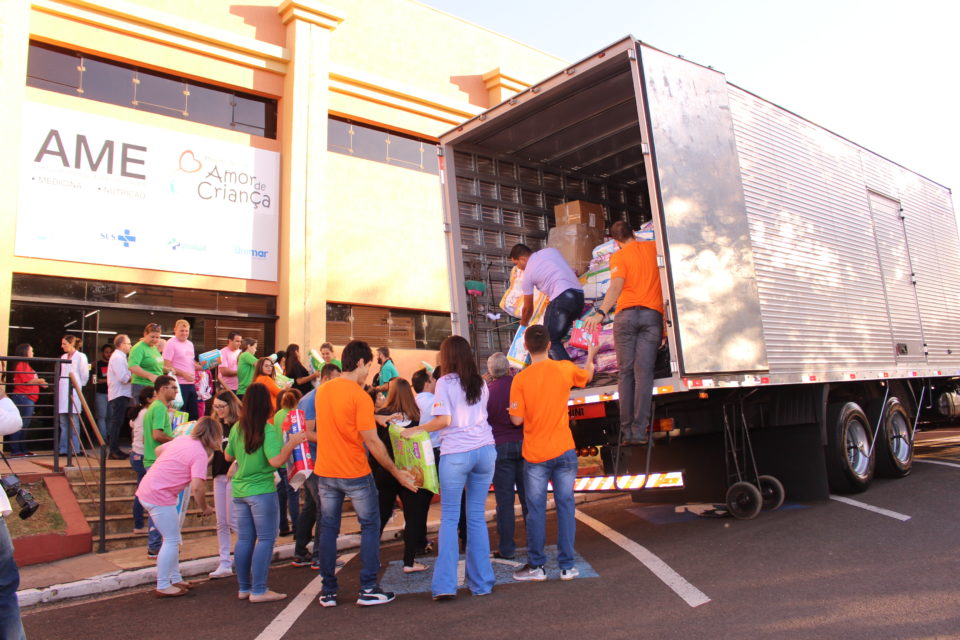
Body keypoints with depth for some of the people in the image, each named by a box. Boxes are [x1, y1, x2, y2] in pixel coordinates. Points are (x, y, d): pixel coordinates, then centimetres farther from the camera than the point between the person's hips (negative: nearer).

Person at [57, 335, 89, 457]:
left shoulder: (81, 356, -4)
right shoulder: (63, 357, 15)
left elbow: (85, 375, -4)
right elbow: (62, 374, 19)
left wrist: (78, 385, 5)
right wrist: (59, 387, 10)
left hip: (74, 392, -6)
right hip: (63, 392, 6)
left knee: (74, 422, -6)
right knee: (63, 423, 7)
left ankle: (75, 449, -2)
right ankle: (63, 449, 10)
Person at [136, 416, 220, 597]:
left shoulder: (182, 439, 8)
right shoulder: (199, 453, -18)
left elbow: (158, 450, 24)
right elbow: (197, 487, -23)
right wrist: (204, 507, -8)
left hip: (146, 489, 9)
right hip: (159, 496, -9)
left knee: (172, 538, 17)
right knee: (172, 540, 2)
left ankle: (175, 579, 27)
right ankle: (163, 586, 11)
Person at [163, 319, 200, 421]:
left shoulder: (190, 344, 17)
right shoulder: (171, 344, -7)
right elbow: (166, 366, -14)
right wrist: (184, 374, -20)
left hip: (191, 384, 8)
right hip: (179, 385, -8)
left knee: (194, 415, 11)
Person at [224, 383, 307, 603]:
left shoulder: (237, 428, 3)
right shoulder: (268, 430, -15)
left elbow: (228, 456, 15)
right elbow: (276, 461, -22)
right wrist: (292, 443, -17)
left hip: (239, 490, 7)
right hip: (262, 491, -7)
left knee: (244, 539, 13)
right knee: (265, 539, 2)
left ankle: (244, 588, 22)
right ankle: (259, 590, 3)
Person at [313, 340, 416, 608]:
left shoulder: (322, 390, 4)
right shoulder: (360, 396, -17)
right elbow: (372, 441, -18)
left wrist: (374, 417, 14)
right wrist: (397, 472, -10)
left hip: (325, 472, 6)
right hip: (355, 474, -6)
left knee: (328, 529, 14)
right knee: (370, 526, 9)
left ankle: (328, 591, 20)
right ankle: (368, 589, 11)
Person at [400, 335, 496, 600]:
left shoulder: (445, 382, -2)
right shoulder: (480, 384, 14)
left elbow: (444, 420, -10)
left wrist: (415, 429, 1)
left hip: (456, 453, -4)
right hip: (485, 449, 5)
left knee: (449, 518, 3)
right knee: (477, 517, 11)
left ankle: (445, 585, 1)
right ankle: (481, 583, 15)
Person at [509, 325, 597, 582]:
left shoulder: (521, 379, -10)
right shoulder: (565, 369, -2)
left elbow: (517, 419, -10)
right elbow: (587, 375, 20)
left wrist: (512, 409, 12)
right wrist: (590, 356, 40)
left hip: (535, 454, -2)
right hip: (564, 450, 2)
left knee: (536, 510, 7)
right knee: (566, 506, 8)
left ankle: (536, 565, 16)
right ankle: (567, 566, 13)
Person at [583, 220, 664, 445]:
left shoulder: (618, 256, 4)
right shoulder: (654, 248, 13)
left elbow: (616, 286, -14)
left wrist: (601, 313, -23)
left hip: (626, 314, -1)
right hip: (652, 315, 2)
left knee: (626, 373, 4)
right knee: (643, 372, -5)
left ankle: (627, 431, 1)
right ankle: (639, 431, -11)